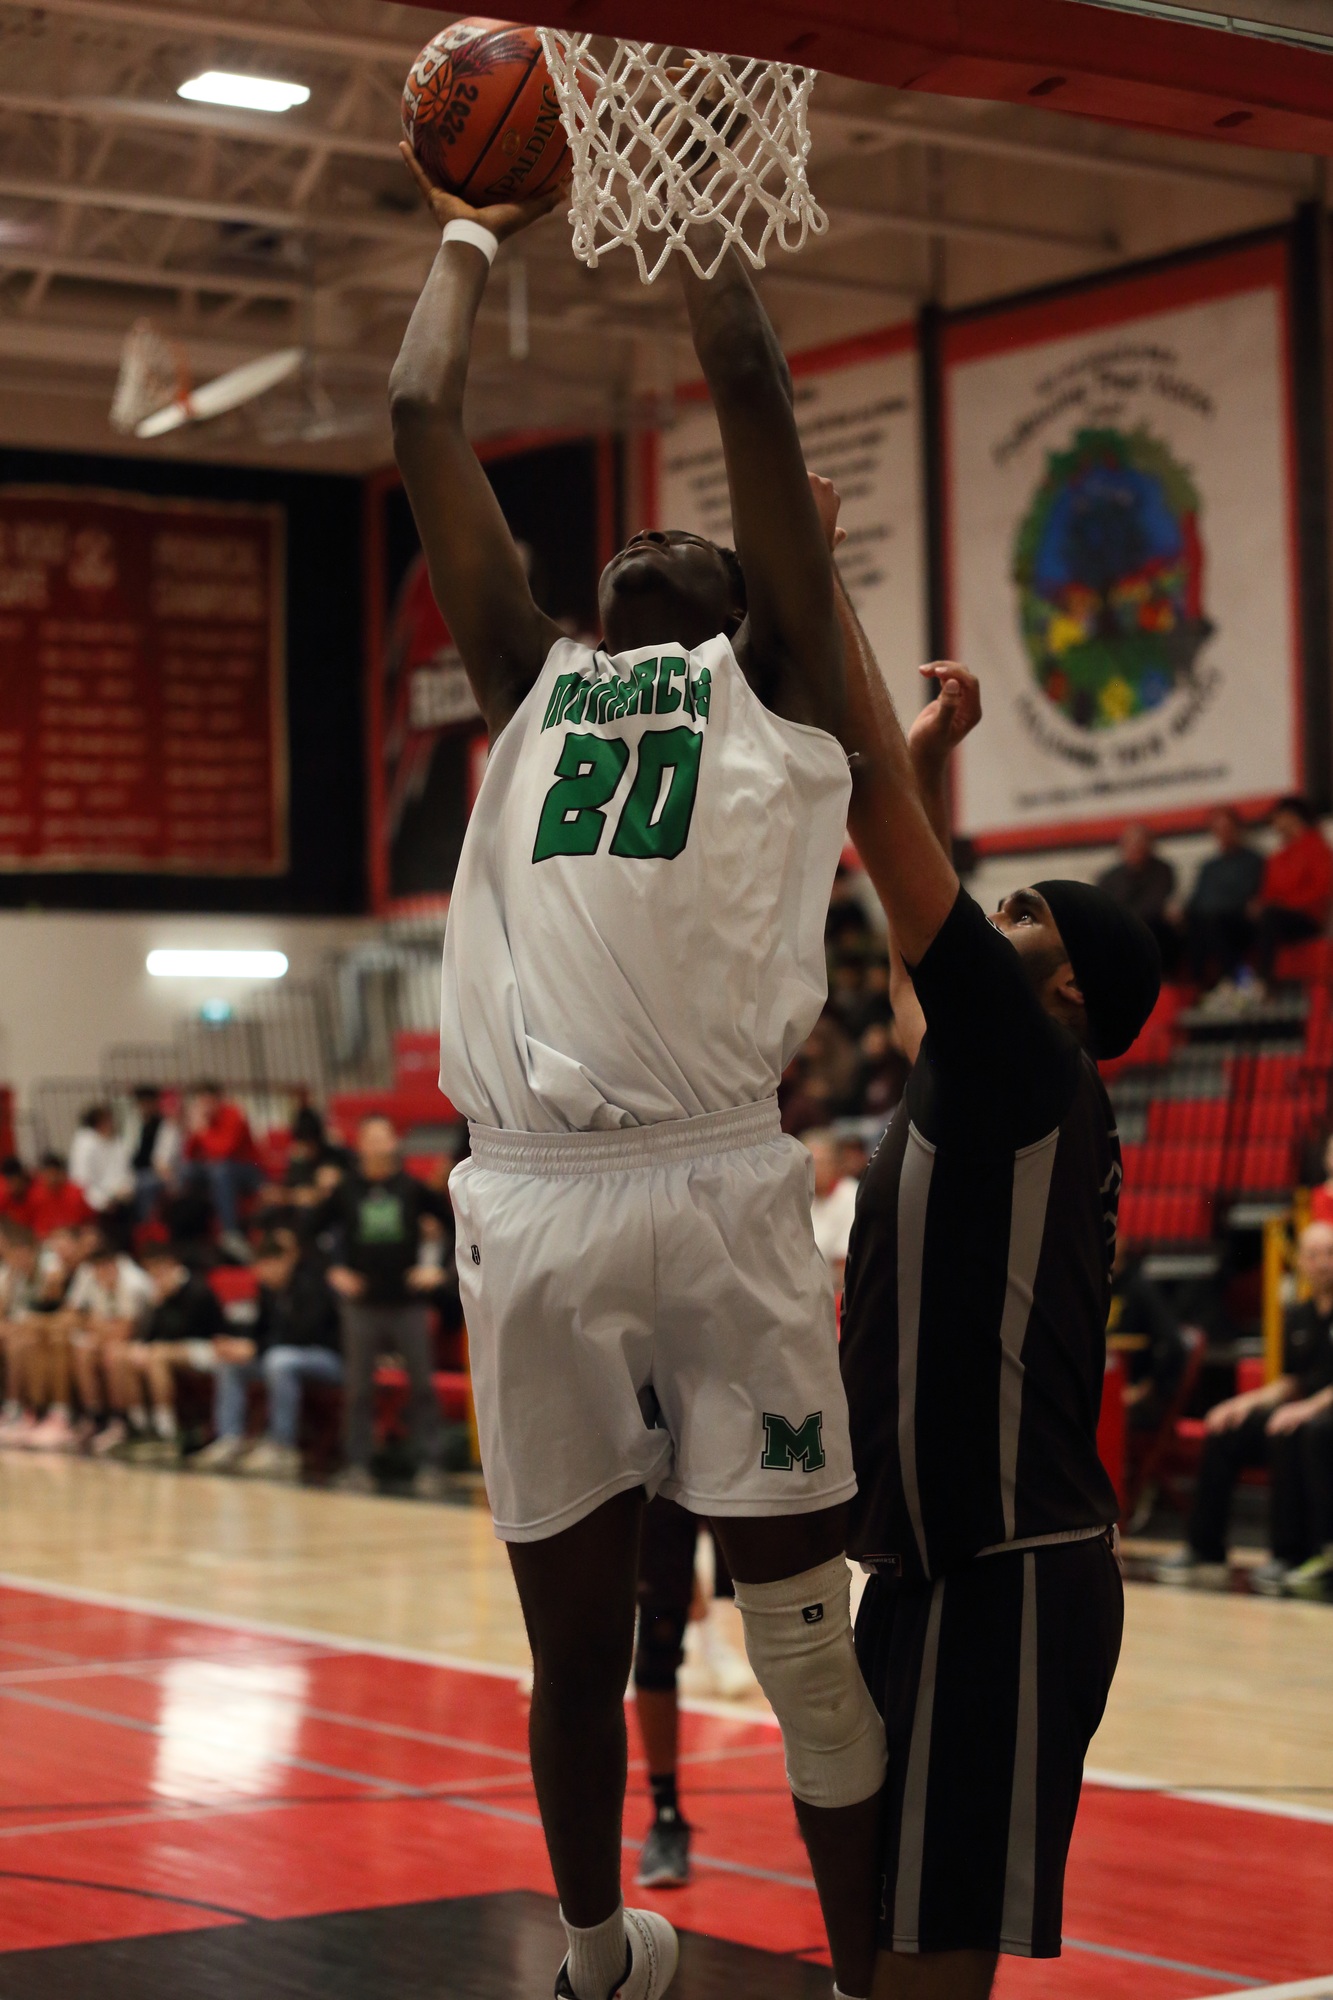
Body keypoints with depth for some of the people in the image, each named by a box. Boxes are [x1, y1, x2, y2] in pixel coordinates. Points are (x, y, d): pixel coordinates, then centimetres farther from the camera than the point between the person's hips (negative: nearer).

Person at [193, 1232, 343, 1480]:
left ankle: (281, 1448, -32)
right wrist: (239, 1344, -12)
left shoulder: (312, 1281, -18)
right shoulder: (270, 1287, 5)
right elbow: (264, 1328, 10)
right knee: (230, 1362, -3)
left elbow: (303, 1333, -26)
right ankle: (229, 1443, -10)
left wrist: (254, 1348, -29)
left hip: (332, 1356, -9)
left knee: (280, 1360, -37)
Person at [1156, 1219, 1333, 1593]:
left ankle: (1292, 1555, -29)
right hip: (1302, 1405, 8)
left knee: (1288, 1434, -36)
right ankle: (1204, 1552, -6)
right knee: (1223, 1431, -7)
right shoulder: (1297, 1317, 16)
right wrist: (1247, 1402, 5)